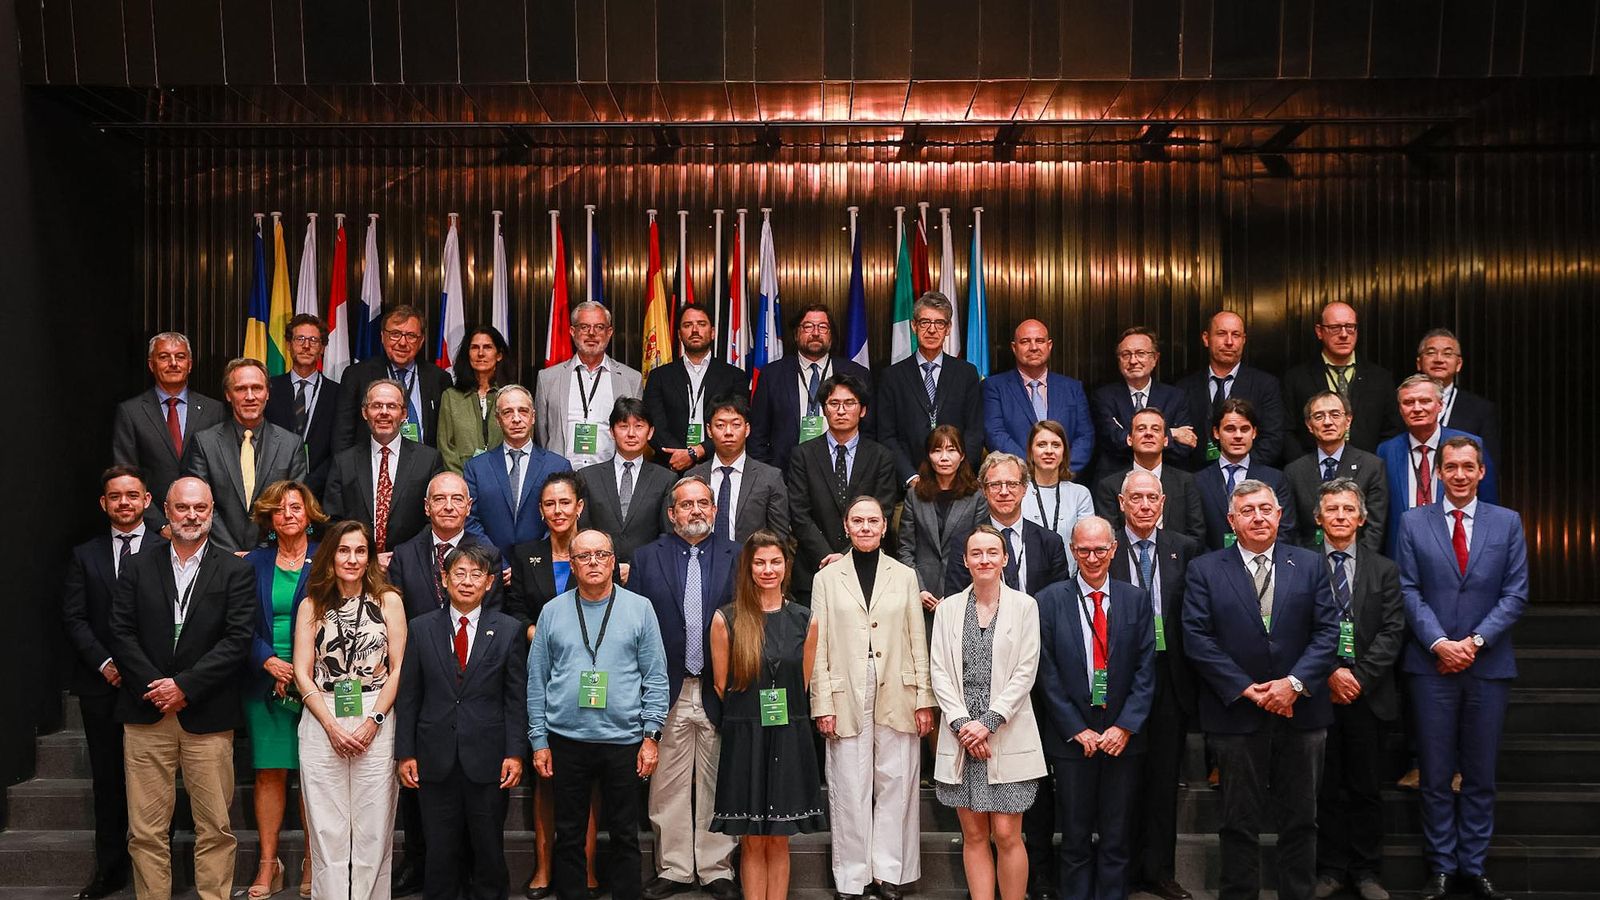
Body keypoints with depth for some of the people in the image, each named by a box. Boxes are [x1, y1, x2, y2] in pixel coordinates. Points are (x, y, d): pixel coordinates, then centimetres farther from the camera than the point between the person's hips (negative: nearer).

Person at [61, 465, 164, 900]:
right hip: (102, 685, 3)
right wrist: (104, 663, -7)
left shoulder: (166, 550, 1)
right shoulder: (85, 554, 10)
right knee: (108, 779, 9)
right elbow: (73, 617, 5)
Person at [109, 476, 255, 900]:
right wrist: (155, 687, -8)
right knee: (146, 829, 4)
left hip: (207, 715, -1)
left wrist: (184, 686, -11)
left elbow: (237, 640, -4)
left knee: (215, 827, 2)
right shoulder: (137, 566, 11)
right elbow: (122, 634, 4)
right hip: (146, 711, 2)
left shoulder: (235, 571, 4)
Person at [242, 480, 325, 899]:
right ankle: (268, 864, 10)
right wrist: (268, 660, -10)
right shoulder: (254, 562, 9)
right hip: (266, 683, 2)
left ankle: (313, 863, 11)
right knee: (269, 772, 3)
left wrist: (301, 669, -9)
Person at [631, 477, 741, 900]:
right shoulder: (647, 558, 5)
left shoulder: (738, 557, 4)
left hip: (720, 691, 0)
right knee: (668, 788, 7)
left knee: (717, 785, 7)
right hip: (667, 692, 1)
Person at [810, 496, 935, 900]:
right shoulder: (827, 578, 5)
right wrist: (822, 704, -4)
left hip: (897, 698, 1)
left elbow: (918, 642, 6)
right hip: (847, 699, -1)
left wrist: (924, 699, 0)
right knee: (850, 790, 3)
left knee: (895, 786, 5)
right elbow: (819, 646, 2)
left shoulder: (905, 576, 8)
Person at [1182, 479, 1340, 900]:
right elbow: (1197, 639, -6)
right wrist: (1246, 689, -13)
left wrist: (1295, 682, -13)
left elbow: (1327, 630, 0)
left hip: (1301, 710, 2)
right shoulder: (1204, 570, 0)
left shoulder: (1310, 565, 6)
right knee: (1239, 822, 7)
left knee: (1300, 819, 11)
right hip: (1236, 713, -2)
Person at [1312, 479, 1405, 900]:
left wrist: (1359, 677, -10)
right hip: (1319, 692, -1)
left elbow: (1392, 631, 0)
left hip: (1367, 692, 2)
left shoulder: (1384, 570, 8)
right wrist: (1329, 673, -13)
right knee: (1327, 787, 5)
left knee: (1366, 787, 8)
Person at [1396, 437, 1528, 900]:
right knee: (1435, 775, 5)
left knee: (1481, 775, 9)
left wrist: (1476, 641, -11)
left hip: (1488, 665, 1)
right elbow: (1409, 591, -1)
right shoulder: (1413, 522, 3)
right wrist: (1440, 643, -12)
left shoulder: (1508, 522, 5)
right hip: (1431, 664, -1)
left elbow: (1516, 593, 0)